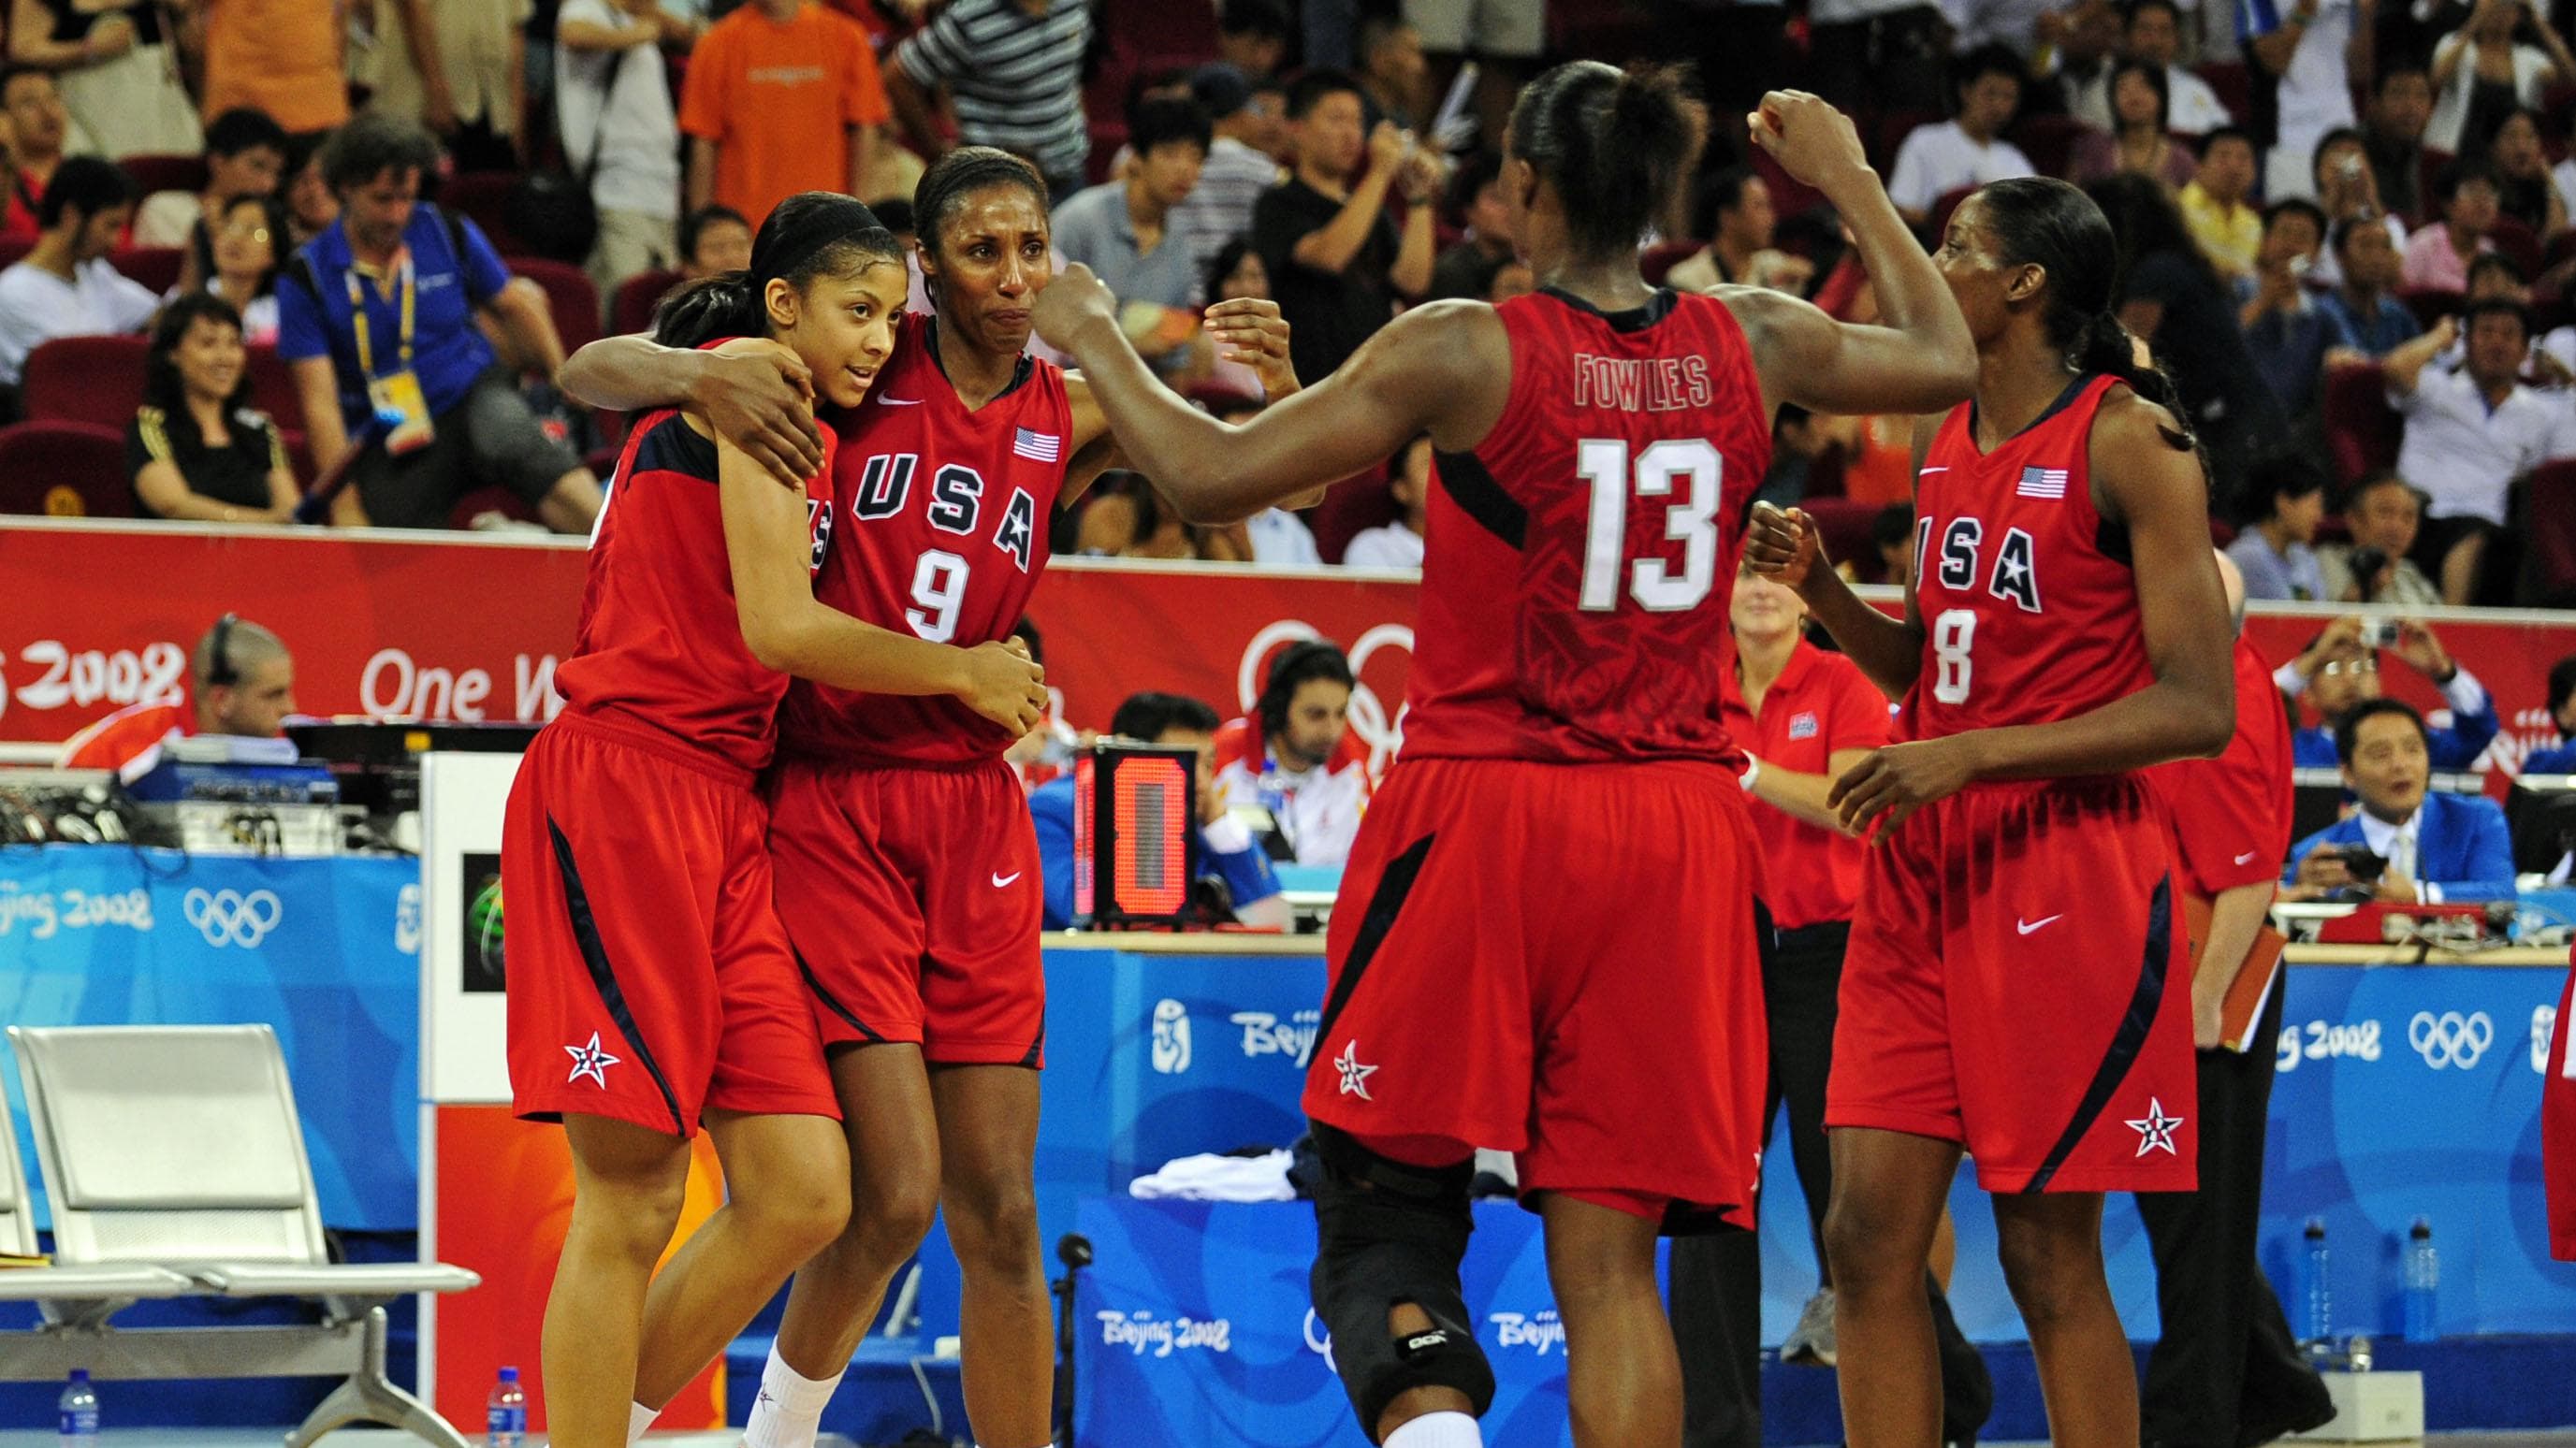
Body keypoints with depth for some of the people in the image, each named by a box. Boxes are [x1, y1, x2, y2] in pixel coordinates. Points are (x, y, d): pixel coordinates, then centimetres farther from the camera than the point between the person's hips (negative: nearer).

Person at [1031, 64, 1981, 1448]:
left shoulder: (1465, 349, -9)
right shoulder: (1749, 344, 3)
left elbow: (1214, 470, -6)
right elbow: (1945, 362, 22)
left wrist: (1090, 339, 10)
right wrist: (1847, 180, 33)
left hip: (1483, 811, -3)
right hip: (1672, 827, 3)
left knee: (1385, 1202, 6)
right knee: (1608, 1255, 4)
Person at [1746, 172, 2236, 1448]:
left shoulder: (2129, 442, -10)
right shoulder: (1944, 438, 13)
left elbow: (2199, 709, -15)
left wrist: (1972, 756, -20)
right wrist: (1819, 587, 5)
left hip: (2067, 874, -7)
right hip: (1924, 870, 7)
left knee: (2049, 1256, -2)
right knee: (1869, 1235, 1)